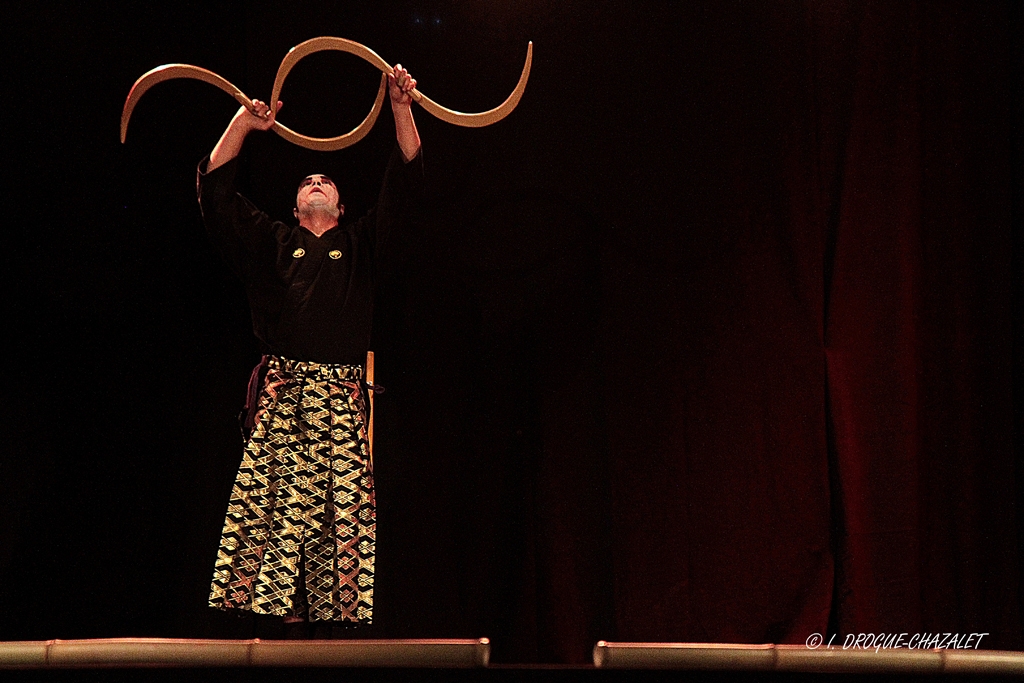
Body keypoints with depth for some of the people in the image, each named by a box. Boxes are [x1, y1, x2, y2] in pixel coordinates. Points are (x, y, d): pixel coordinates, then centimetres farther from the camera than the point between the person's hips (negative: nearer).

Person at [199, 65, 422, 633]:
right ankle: (276, 610, -17)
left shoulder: (360, 244, 23)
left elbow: (404, 181, 15)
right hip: (281, 389, 0)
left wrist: (401, 106, 4)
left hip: (340, 394, 1)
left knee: (342, 505, -11)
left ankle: (338, 615, -16)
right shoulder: (272, 242, 21)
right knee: (272, 497, -13)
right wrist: (243, 122, 2)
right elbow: (216, 192, 12)